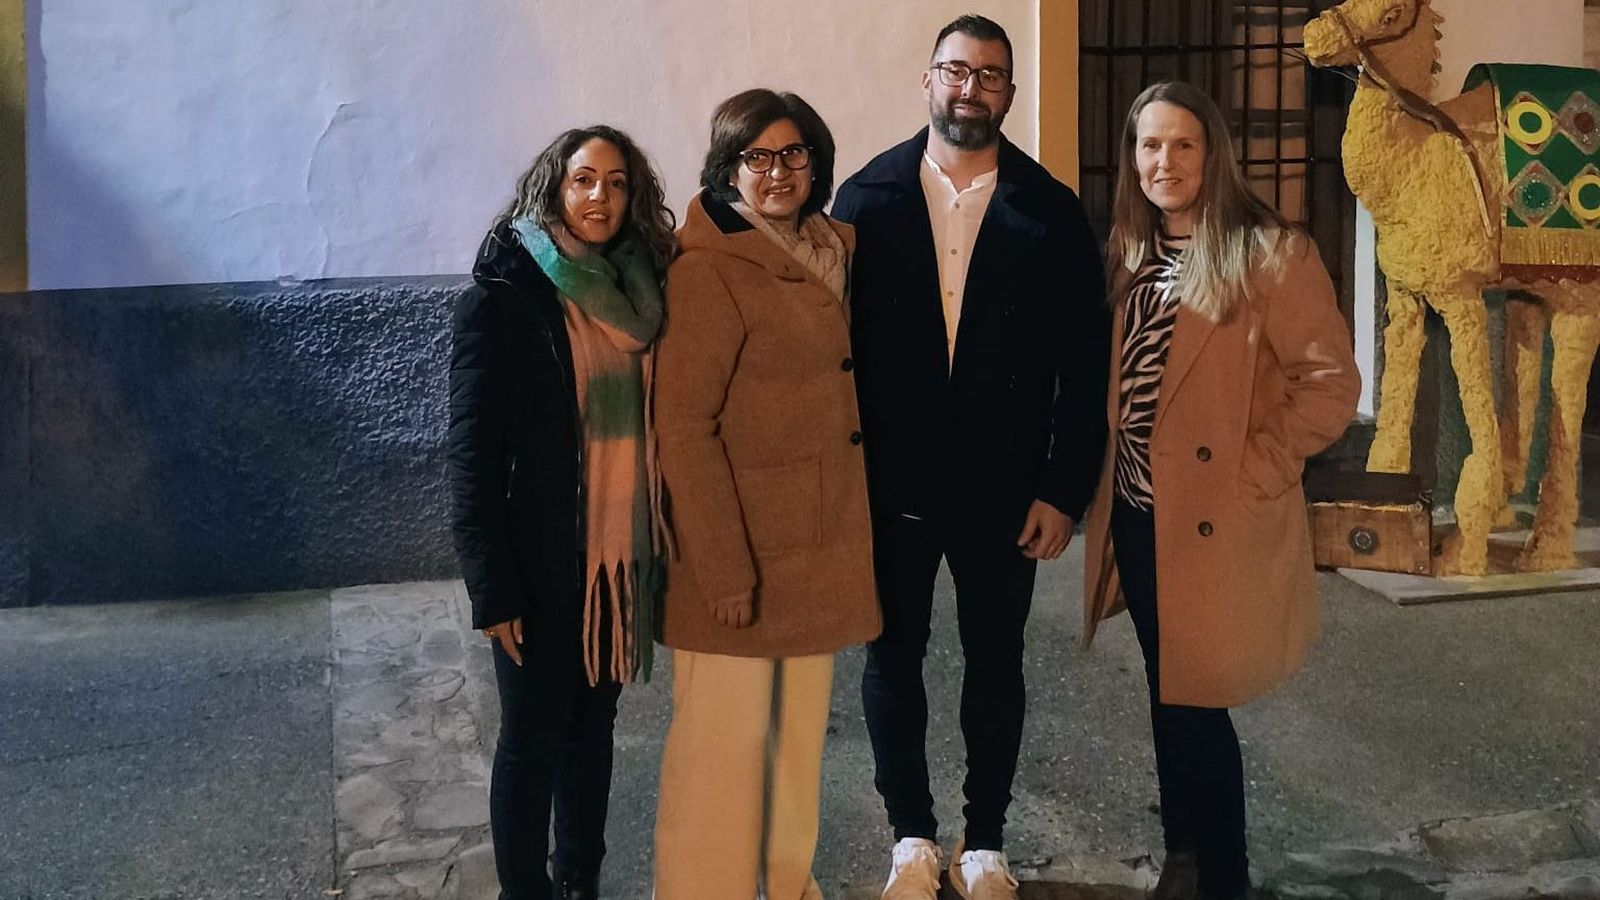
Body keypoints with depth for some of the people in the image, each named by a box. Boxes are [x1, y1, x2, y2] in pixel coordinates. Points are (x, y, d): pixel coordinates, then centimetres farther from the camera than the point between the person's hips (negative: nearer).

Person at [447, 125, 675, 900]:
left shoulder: (637, 290, 5)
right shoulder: (501, 299, -11)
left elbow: (657, 422, 9)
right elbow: (472, 456, -12)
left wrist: (660, 547, 5)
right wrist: (493, 589, -14)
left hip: (623, 553, 6)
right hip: (545, 565, -5)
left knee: (594, 724, 17)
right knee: (533, 740, 8)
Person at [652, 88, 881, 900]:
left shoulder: (829, 256, 11)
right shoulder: (708, 270, -13)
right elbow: (684, 428, -17)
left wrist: (853, 530, 11)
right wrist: (723, 565, -20)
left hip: (823, 542, 7)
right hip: (742, 550, -7)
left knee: (800, 731, 15)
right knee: (727, 736, 1)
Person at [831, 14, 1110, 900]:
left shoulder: (1050, 210, -2)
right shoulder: (867, 197, -2)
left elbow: (1085, 361, -2)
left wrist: (1064, 489, -6)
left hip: (1005, 489, 0)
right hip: (890, 484, 0)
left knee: (995, 663, 12)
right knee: (893, 658, 11)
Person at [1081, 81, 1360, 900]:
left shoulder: (1270, 253, -11)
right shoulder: (1128, 255, 9)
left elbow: (1332, 383, -15)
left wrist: (1251, 468, -16)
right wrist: (1105, 480, 7)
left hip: (1215, 522, -6)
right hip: (1137, 513, 6)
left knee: (1191, 704, 1)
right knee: (1168, 701, 16)